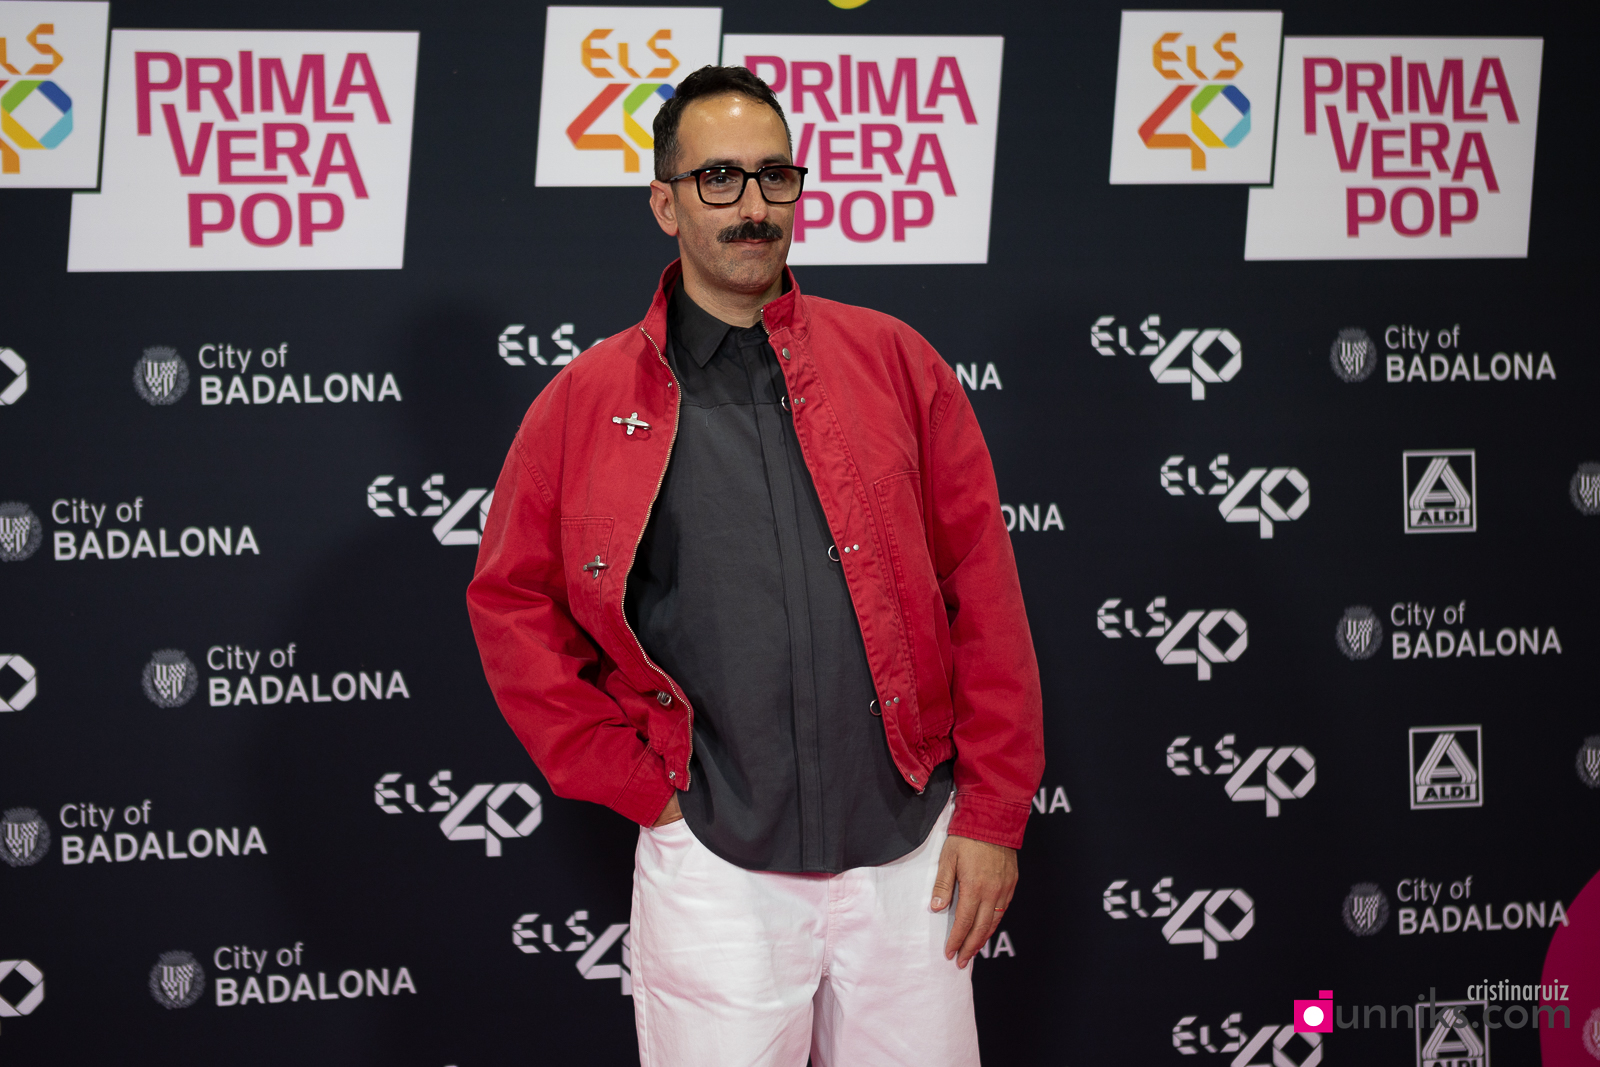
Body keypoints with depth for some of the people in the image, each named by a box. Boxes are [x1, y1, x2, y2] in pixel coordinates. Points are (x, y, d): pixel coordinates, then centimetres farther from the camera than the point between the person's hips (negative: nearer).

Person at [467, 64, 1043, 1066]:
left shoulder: (894, 364, 5)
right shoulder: (588, 401, 3)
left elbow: (984, 595, 4)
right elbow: (512, 604, 6)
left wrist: (993, 813, 0)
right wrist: (636, 782, -1)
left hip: (909, 853, 1)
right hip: (713, 865, -1)